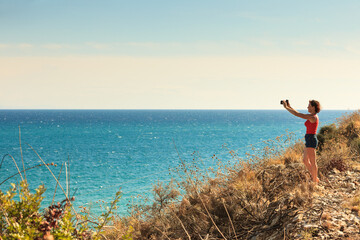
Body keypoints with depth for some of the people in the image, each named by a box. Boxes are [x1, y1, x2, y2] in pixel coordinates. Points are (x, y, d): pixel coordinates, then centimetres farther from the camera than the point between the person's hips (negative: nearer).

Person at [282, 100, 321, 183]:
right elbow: (299, 114, 21)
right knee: (305, 160, 16)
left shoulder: (313, 117, -16)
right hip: (310, 140, 10)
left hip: (311, 140, -10)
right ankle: (315, 178, 22)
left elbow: (298, 114, -18)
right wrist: (289, 107, 19)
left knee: (313, 162, -2)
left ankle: (315, 181, 6)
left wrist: (286, 107, -11)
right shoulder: (313, 116, 13)